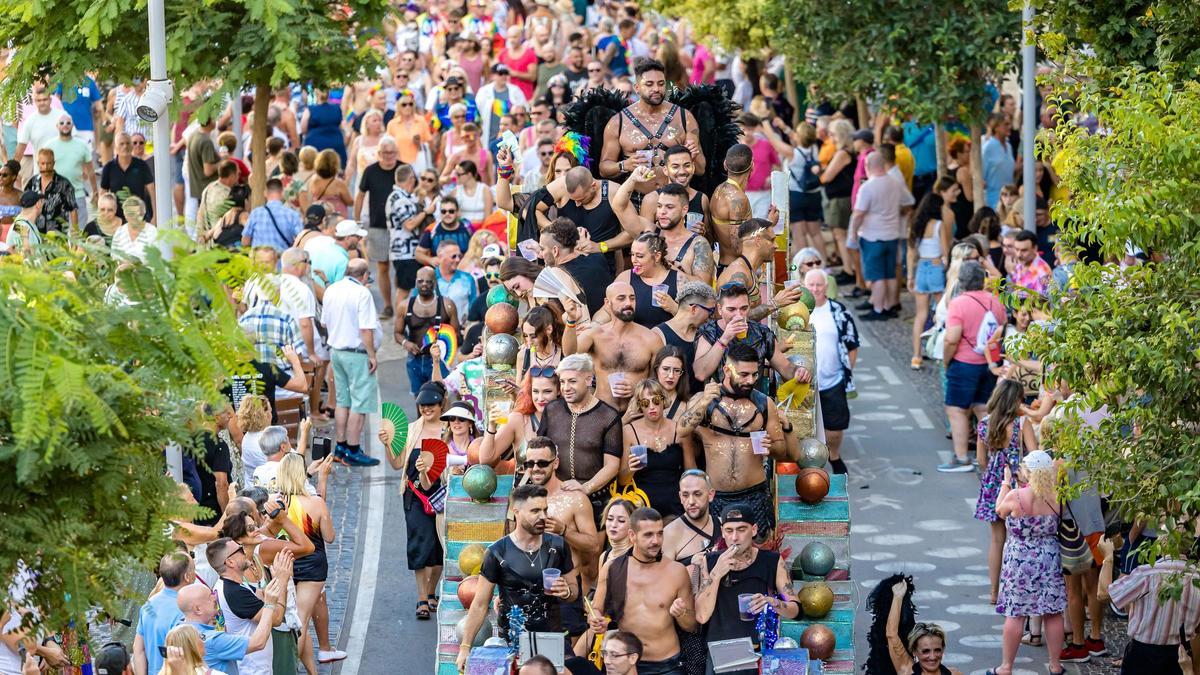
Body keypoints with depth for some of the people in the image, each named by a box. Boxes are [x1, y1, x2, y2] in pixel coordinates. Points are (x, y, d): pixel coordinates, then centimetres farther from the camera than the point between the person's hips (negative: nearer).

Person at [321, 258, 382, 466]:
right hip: (357, 353, -8)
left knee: (343, 401, 16)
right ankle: (353, 450, -4)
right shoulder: (362, 293, -17)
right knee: (360, 403, -3)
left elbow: (325, 323, 16)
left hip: (336, 350, 8)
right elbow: (366, 329, -20)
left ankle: (341, 445, 20)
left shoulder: (331, 291, 7)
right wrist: (372, 355, -13)